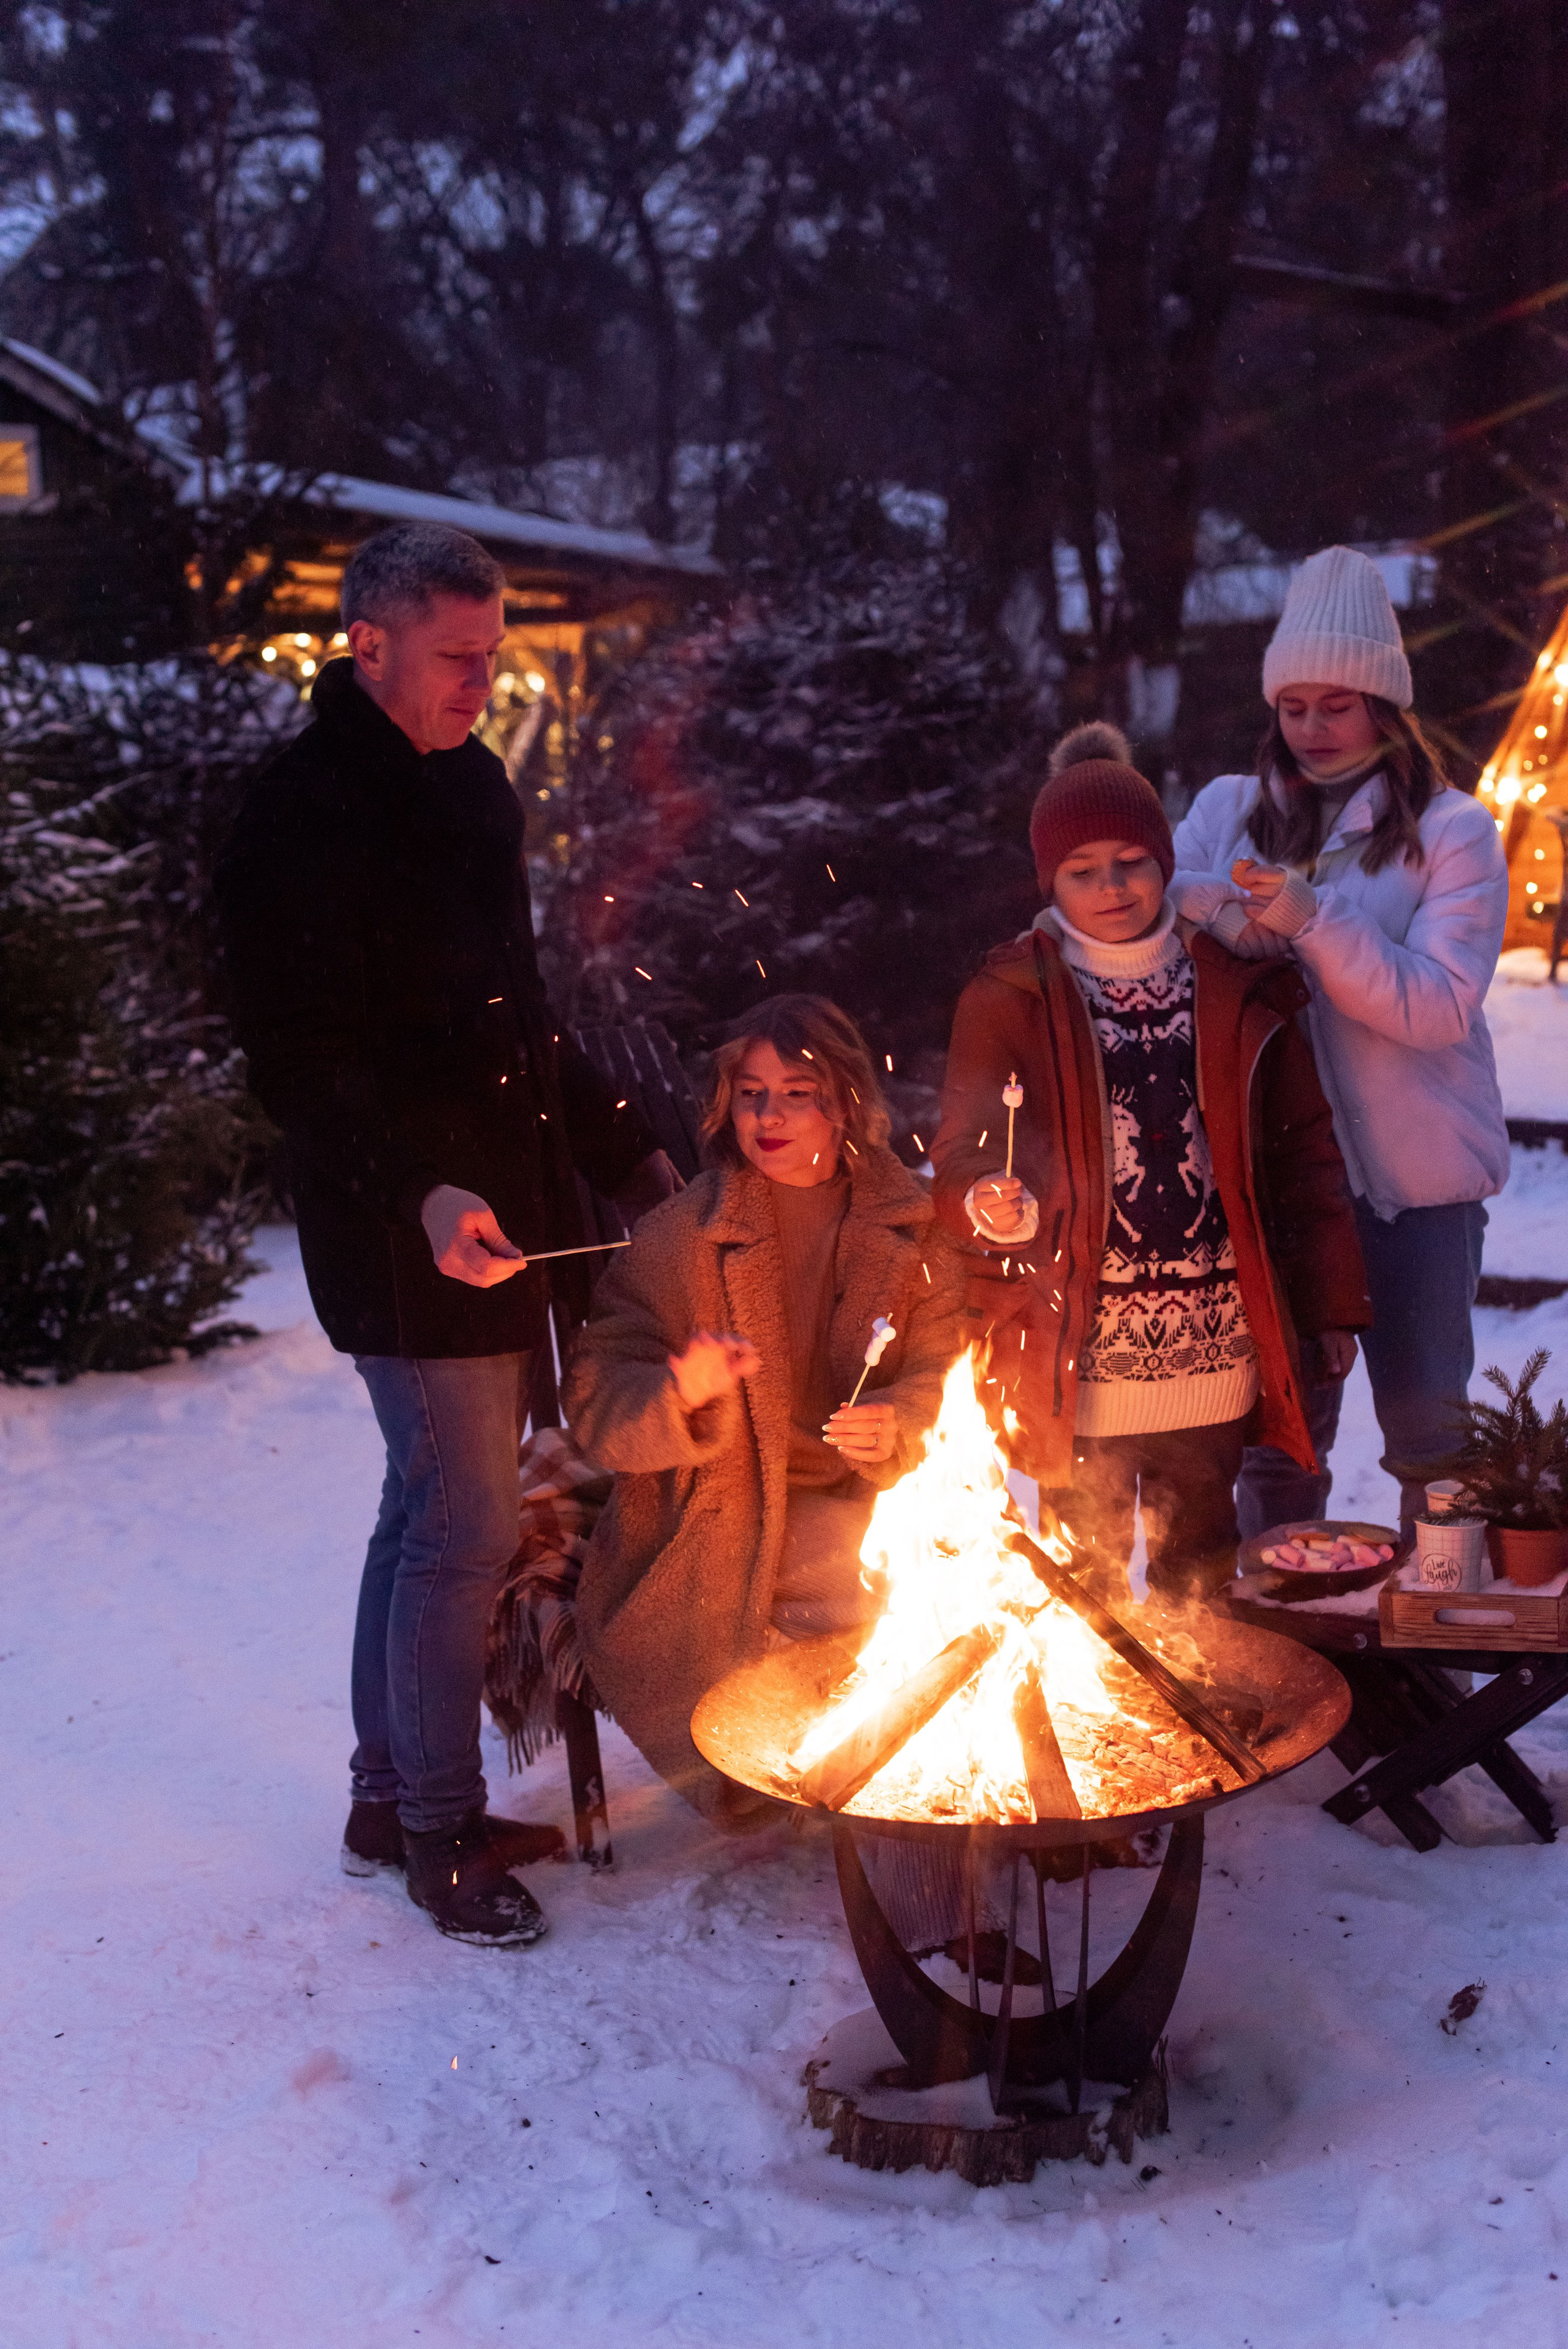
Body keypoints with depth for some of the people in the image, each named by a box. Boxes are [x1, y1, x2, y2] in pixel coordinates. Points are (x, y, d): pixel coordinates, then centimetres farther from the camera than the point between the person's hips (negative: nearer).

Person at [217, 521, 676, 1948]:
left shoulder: (470, 782, 13)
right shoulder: (308, 815, -14)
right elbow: (300, 1061, -19)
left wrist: (624, 1150, 18)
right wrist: (421, 1196, -32)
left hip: (506, 1214, 9)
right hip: (407, 1240, -9)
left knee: (436, 1509, 16)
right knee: (465, 1525, -3)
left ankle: (393, 1801, 31)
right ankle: (437, 1831, 15)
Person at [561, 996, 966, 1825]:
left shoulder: (909, 1227, 5)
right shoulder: (680, 1236, -4)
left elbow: (947, 1373, 3)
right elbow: (596, 1400, -8)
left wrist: (899, 1427, -20)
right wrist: (679, 1394, -31)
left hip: (863, 1501, 3)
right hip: (723, 1526, -3)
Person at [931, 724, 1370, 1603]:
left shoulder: (1238, 992, 5)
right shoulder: (1010, 1001, 0)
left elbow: (1304, 1156, 8)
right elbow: (963, 1161, -5)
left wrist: (1333, 1301, 6)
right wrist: (991, 1204, -27)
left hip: (1213, 1350, 2)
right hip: (1081, 1356, -2)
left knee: (1200, 1570, 17)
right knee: (1085, 1584, 9)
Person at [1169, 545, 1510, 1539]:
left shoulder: (1453, 830, -3)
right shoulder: (1230, 810, 8)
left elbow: (1442, 1004, -14)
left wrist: (1314, 921, -26)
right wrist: (1219, 910, -21)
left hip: (1413, 1170, -2)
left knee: (1425, 1421, 6)